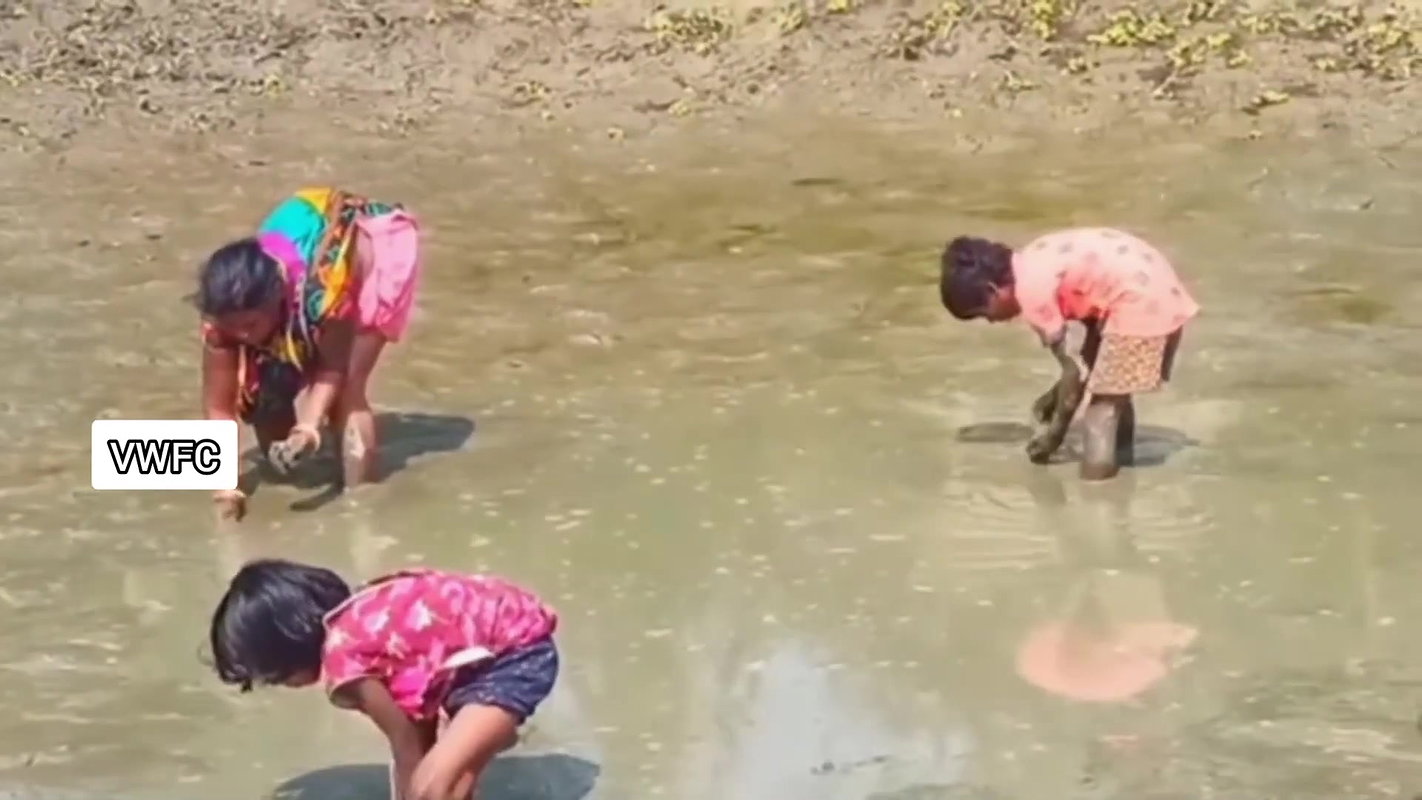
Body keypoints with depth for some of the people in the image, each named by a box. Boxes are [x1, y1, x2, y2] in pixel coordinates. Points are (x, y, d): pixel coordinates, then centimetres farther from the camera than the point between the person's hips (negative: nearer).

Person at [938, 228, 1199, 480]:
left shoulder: (1031, 290, -15)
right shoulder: (1029, 265, 12)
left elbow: (1075, 369, -11)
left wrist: (1056, 432, 0)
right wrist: (1058, 395, 20)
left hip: (1142, 301, -10)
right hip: (1155, 285, 10)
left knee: (1105, 402, -2)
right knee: (1113, 390, 26)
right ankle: (1119, 451, 38)